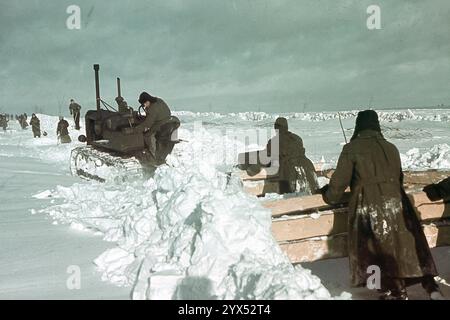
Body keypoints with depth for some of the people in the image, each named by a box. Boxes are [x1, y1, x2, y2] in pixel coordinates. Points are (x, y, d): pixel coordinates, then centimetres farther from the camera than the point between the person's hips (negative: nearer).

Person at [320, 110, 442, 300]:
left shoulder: (352, 149, -2)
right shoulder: (390, 147, 13)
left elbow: (340, 180, -3)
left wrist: (330, 196, 16)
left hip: (368, 206, -5)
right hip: (395, 202, 5)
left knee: (378, 248, 2)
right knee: (406, 243, 12)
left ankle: (396, 292, 0)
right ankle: (431, 286, 12)